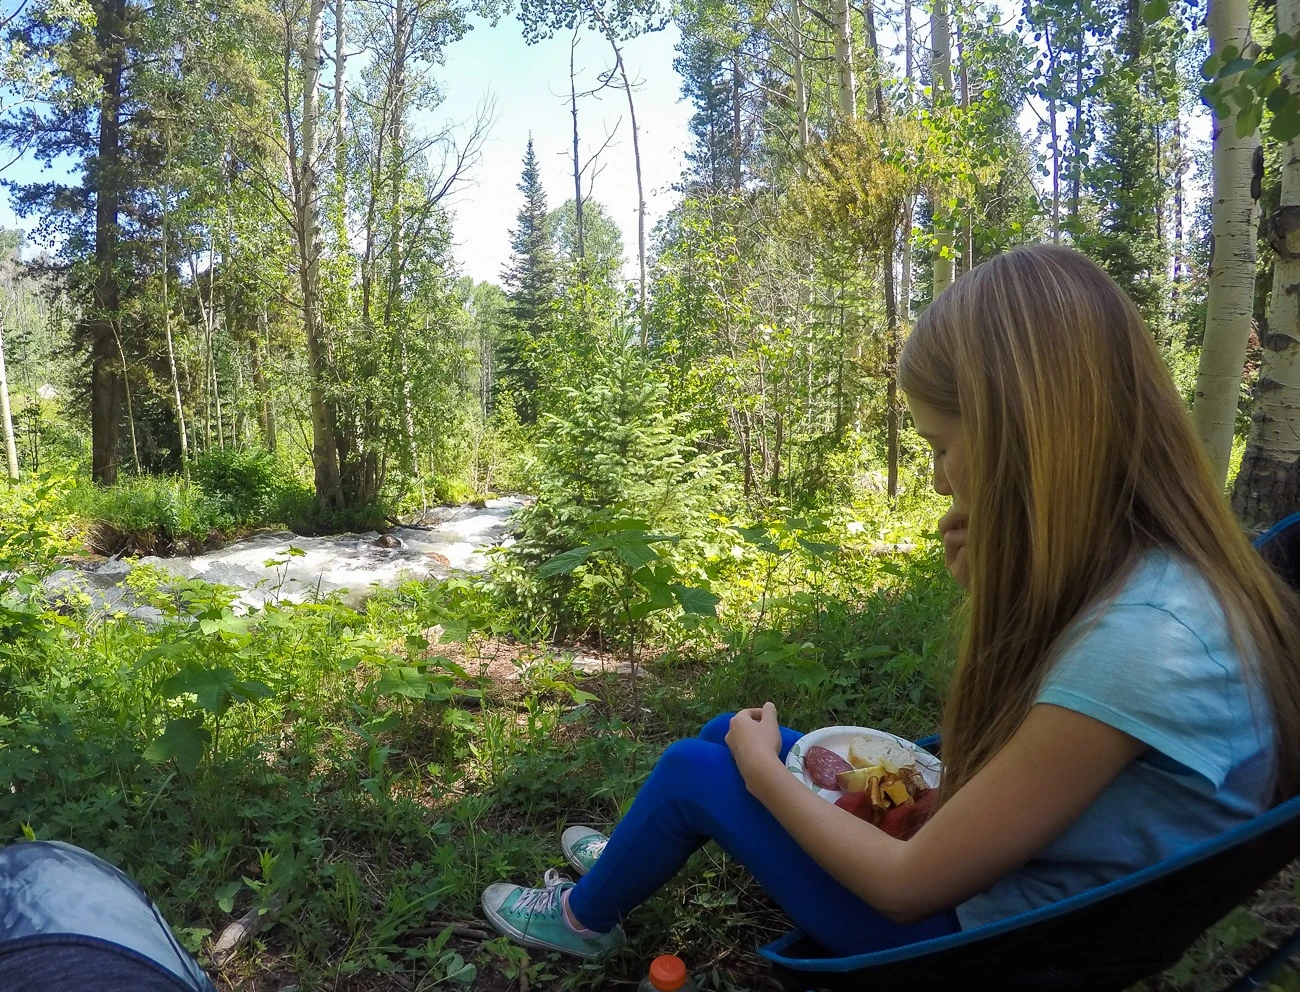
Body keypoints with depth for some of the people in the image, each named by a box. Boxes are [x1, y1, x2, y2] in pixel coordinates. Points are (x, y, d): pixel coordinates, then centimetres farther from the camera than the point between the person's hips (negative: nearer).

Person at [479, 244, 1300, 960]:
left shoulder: (1140, 641, -34)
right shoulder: (1160, 575, -7)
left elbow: (910, 884, -26)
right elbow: (1015, 741, 7)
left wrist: (764, 769, -10)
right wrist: (988, 591, -9)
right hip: (990, 872, 7)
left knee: (698, 769, 1)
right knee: (736, 731, 12)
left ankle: (586, 915, 32)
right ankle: (633, 858, 43)